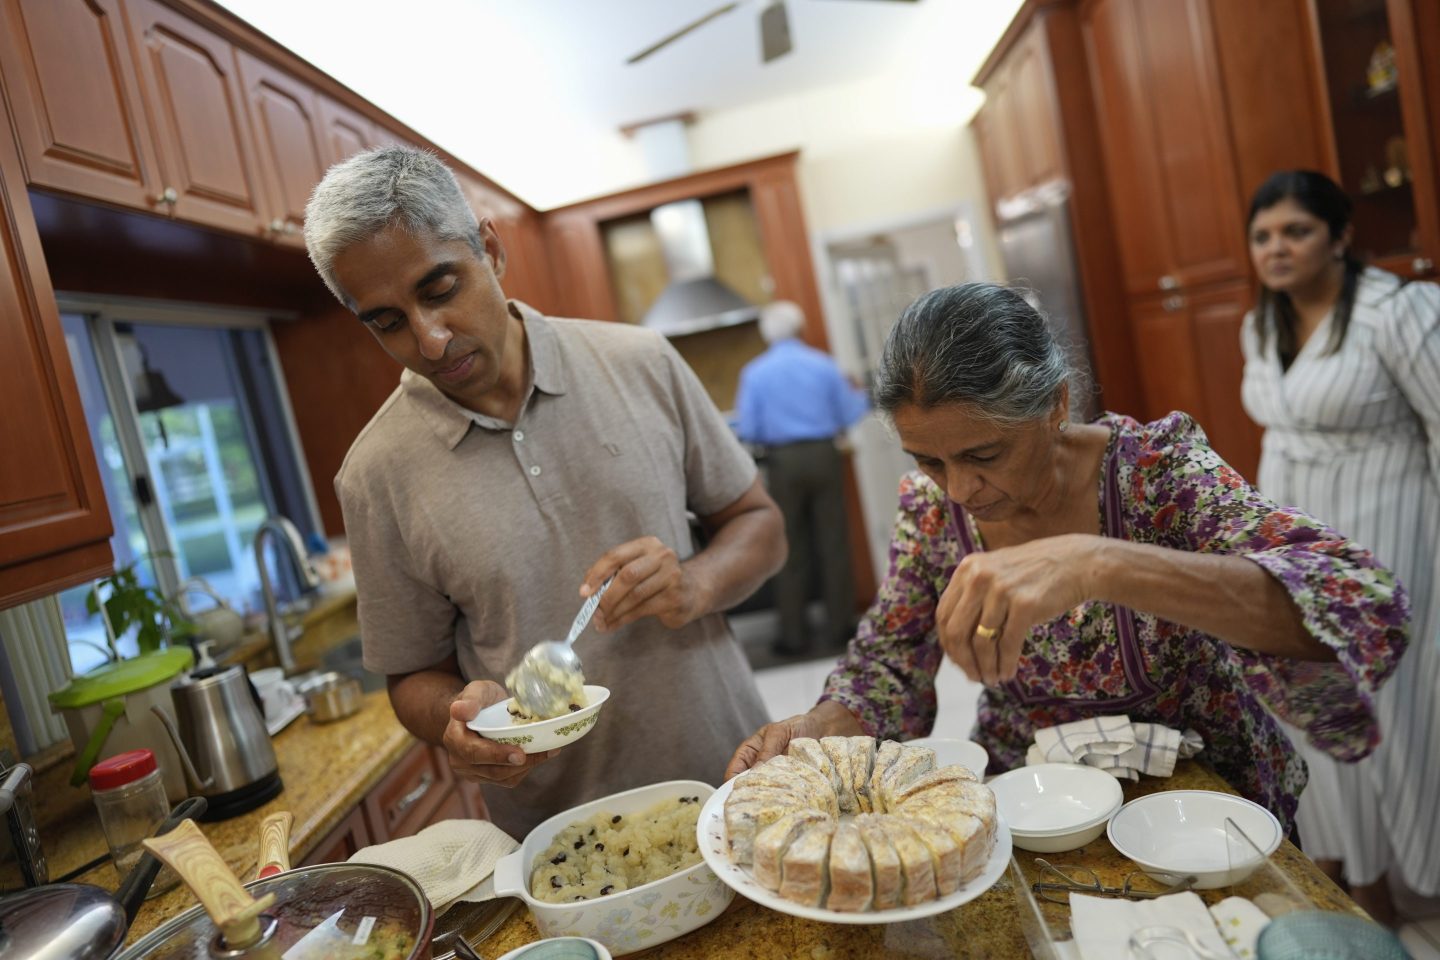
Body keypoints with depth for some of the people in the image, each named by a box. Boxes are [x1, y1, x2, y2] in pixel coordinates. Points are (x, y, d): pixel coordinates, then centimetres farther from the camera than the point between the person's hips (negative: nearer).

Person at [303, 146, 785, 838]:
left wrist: (696, 584, -16)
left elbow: (757, 522, 4)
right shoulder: (376, 476, -5)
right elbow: (415, 676, 4)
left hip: (732, 772, -2)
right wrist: (456, 716, -18)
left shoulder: (641, 365, -4)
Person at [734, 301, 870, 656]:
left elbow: (749, 432, -6)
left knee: (791, 552, 7)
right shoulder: (824, 364, 0)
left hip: (783, 462, -1)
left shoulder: (754, 373, -4)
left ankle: (794, 635, 12)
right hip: (823, 455, 1)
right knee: (833, 544, 9)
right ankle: (838, 626, 15)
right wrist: (860, 396, 26)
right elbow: (849, 417, 5)